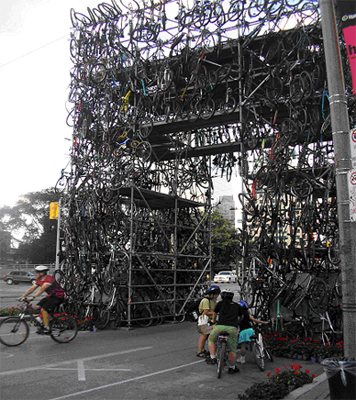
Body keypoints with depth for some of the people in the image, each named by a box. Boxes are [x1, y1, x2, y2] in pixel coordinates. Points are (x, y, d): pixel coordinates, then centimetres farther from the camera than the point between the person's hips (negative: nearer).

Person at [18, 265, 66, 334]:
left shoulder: (49, 279, -24)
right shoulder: (39, 280, 5)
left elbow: (42, 289, -33)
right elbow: (32, 288, 7)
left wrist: (33, 297, -39)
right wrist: (22, 296, 1)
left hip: (58, 297, -9)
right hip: (50, 296, 9)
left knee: (44, 310, -20)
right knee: (37, 307, -2)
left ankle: (47, 329, -12)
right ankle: (42, 325, 9)